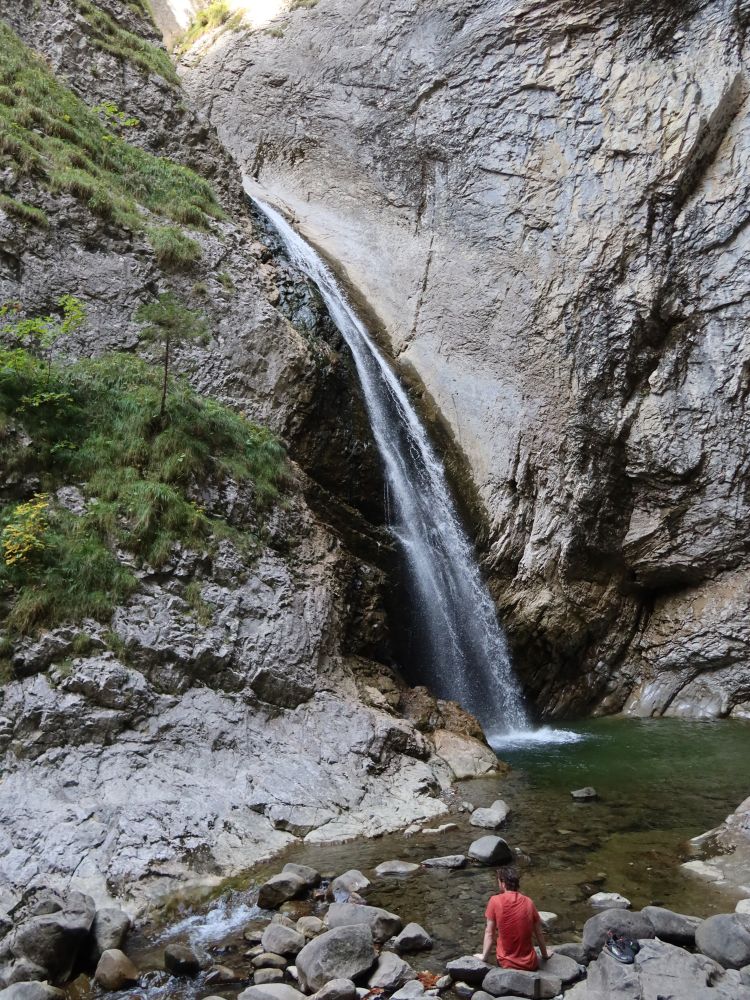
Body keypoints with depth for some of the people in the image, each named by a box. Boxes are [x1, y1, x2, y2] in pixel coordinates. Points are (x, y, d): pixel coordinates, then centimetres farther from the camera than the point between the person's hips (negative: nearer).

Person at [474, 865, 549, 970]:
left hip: (507, 964, -2)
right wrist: (545, 955, 22)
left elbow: (489, 933, -7)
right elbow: (539, 933, 6)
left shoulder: (495, 901, -12)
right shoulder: (528, 902, -4)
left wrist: (484, 957, 6)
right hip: (529, 964, 2)